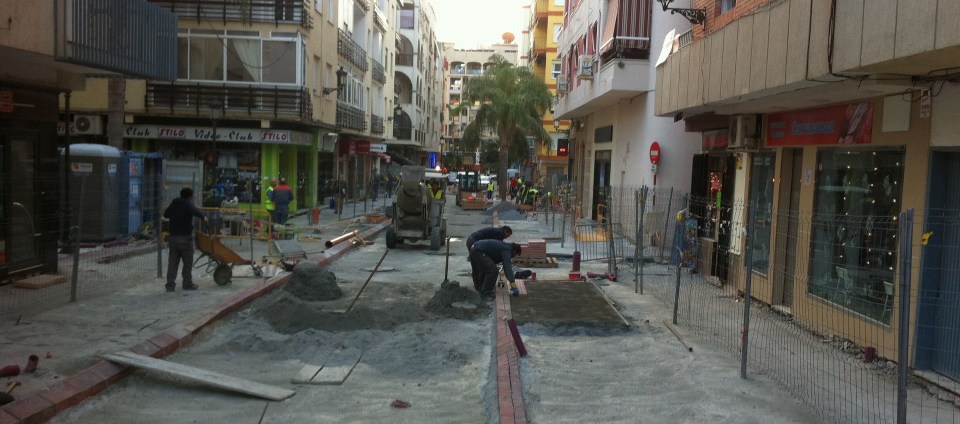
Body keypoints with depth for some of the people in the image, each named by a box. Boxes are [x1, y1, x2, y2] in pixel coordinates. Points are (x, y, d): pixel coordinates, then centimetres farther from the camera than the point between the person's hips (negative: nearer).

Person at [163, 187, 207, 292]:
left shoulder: (174, 204, 11)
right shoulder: (188, 205, -8)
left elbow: (165, 214, 26)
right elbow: (195, 211, -30)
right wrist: (203, 217, -17)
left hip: (173, 236, 6)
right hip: (185, 237, -6)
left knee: (172, 261, 5)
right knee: (188, 262, 5)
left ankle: (170, 284, 1)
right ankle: (187, 284, 10)